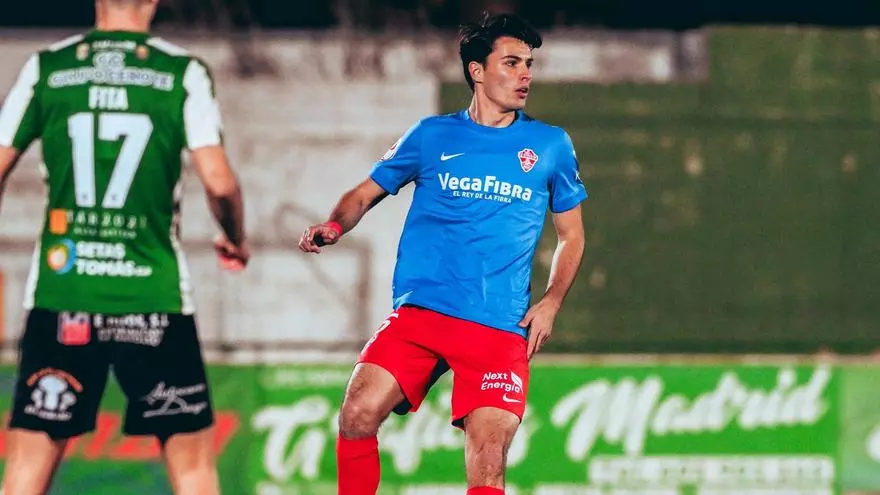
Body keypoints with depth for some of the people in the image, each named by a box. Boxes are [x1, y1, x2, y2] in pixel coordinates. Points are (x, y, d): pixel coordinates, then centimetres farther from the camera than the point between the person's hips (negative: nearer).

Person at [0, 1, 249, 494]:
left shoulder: (45, 68, 4)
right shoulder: (183, 73, -1)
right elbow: (219, 181, -8)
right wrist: (237, 241, 12)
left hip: (62, 294, 1)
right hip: (154, 299, -1)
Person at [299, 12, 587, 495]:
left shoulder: (550, 145, 10)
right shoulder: (432, 137, 10)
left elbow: (571, 234, 19)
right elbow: (364, 193, 17)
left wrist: (550, 302, 3)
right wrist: (334, 226, -6)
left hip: (501, 328, 0)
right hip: (417, 311, 0)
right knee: (358, 414, -19)